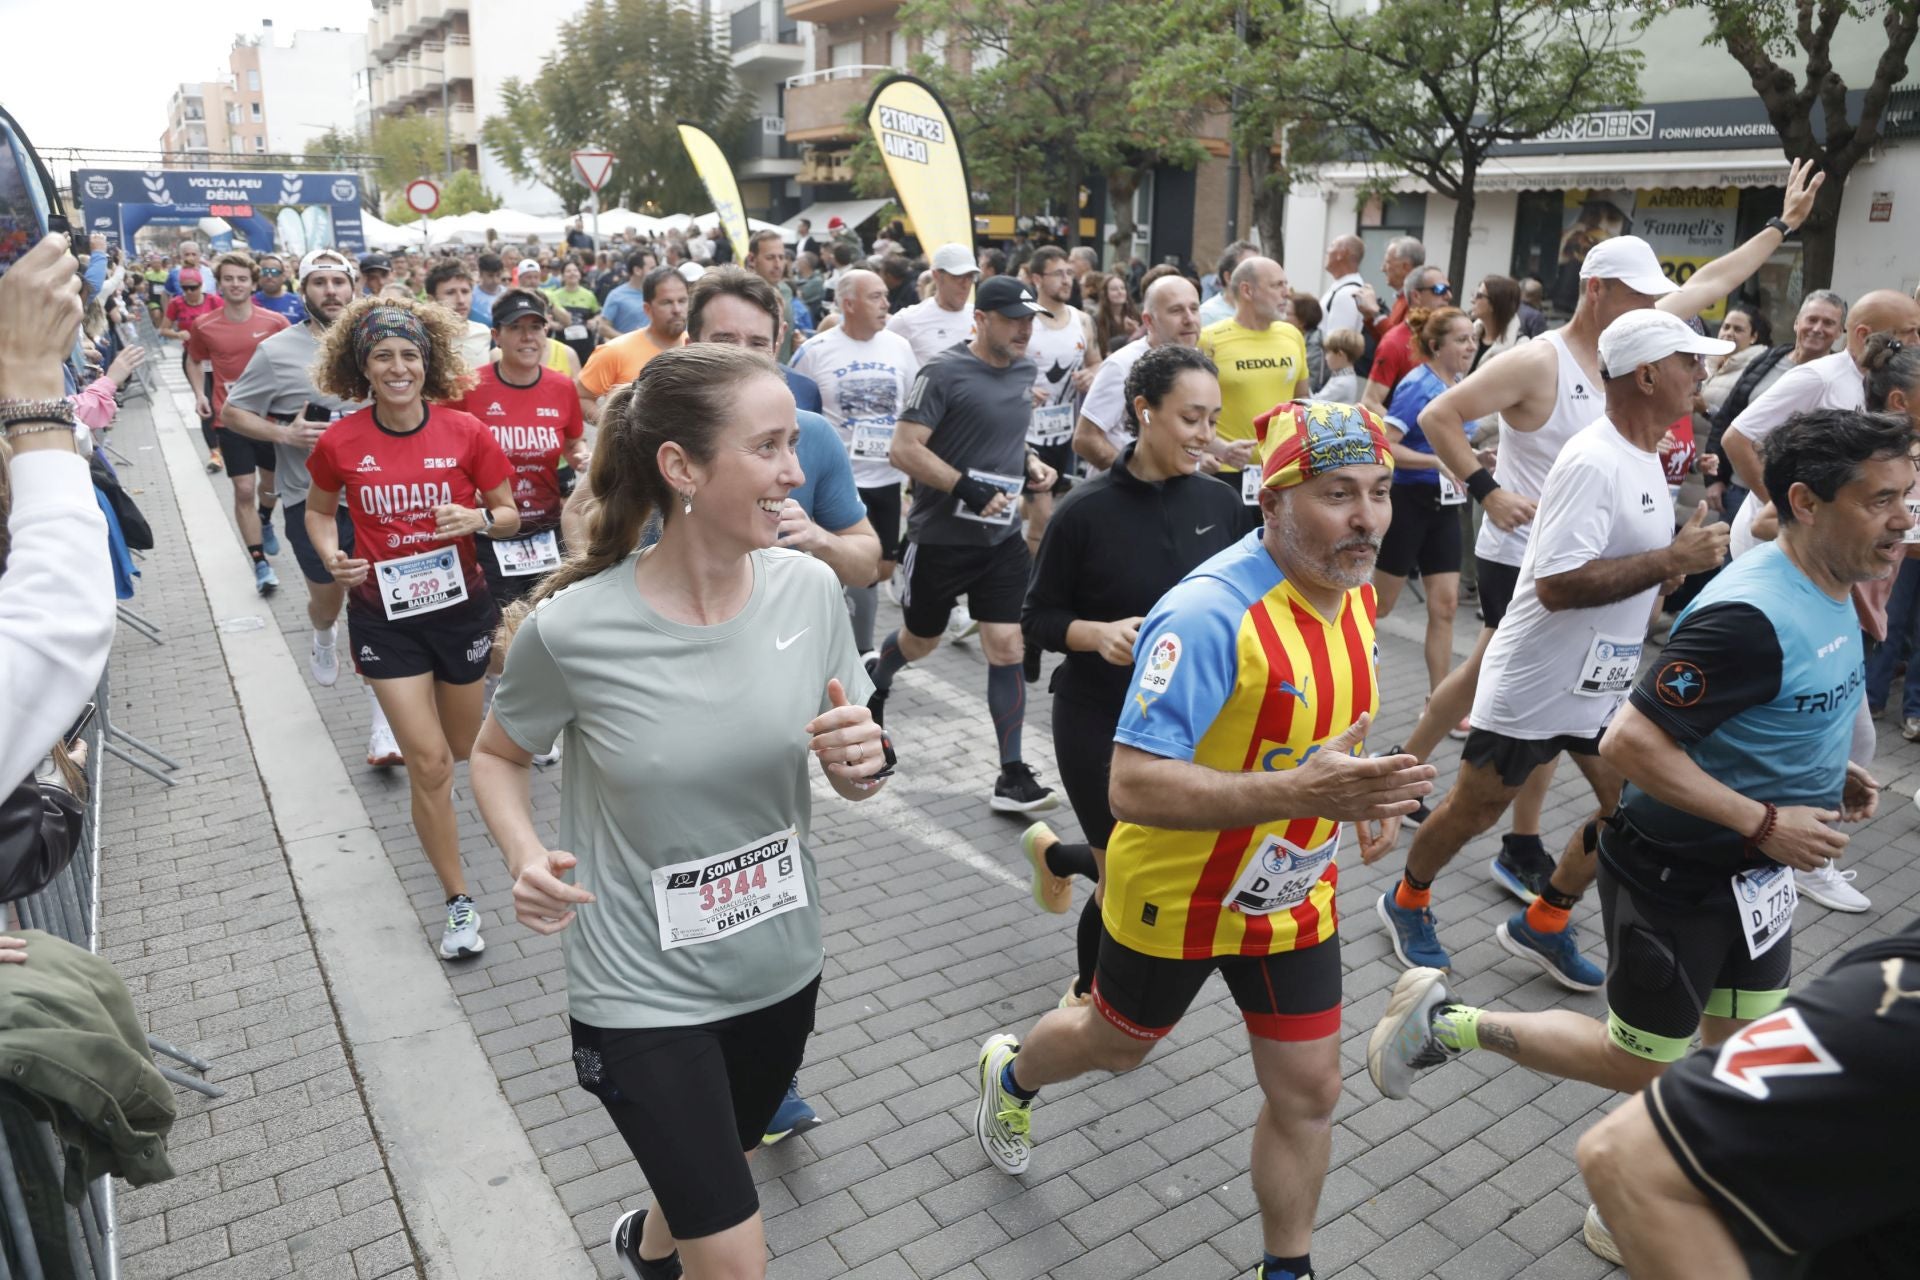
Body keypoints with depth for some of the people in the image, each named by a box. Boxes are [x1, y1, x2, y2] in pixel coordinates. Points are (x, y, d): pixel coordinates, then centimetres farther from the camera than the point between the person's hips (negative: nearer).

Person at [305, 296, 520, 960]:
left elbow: (510, 517, -1)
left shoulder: (465, 431, -10)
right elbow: (319, 509, 11)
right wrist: (331, 555, -8)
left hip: (459, 604, 1)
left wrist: (479, 518, -22)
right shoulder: (340, 443, -7)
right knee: (429, 762, -6)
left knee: (461, 748, 18)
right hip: (384, 613, -1)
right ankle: (459, 902, 10)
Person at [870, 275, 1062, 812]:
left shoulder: (1024, 371, 8)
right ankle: (874, 681, 50)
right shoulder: (944, 373, -13)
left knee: (1007, 648, -2)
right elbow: (903, 449, -19)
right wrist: (970, 488, -24)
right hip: (942, 537, -4)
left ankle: (1012, 776, 4)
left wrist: (1029, 462, 4)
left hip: (1002, 538, 5)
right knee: (920, 641, 15)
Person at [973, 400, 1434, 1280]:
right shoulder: (1209, 613, -32)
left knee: (1308, 1093, 11)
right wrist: (1301, 792, -44)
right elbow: (1132, 787, -37)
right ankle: (1011, 1075, 55)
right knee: (1117, 1044, 21)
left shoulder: (1354, 591, -5)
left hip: (1294, 896, 6)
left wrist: (1359, 787, -2)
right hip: (1179, 895, -5)